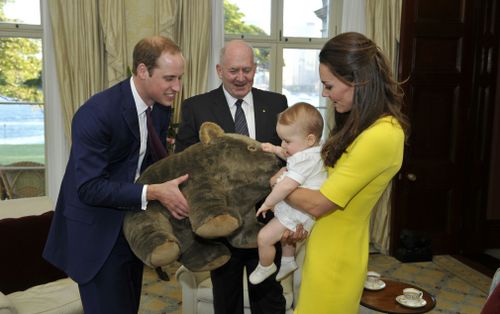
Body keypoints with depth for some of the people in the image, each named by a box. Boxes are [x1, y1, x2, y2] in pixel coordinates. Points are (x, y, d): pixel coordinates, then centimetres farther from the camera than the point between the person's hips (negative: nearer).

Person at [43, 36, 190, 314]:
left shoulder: (162, 108, -1)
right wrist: (152, 193, -33)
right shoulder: (96, 113, -24)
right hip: (97, 234, -7)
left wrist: (169, 190, -10)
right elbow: (88, 188, -27)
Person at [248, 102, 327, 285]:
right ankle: (288, 261, 50)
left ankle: (265, 267, 19)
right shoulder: (312, 151, 3)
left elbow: (287, 186, -37)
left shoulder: (305, 160, -29)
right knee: (286, 232, 34)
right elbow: (290, 156, 24)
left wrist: (268, 203, -24)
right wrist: (275, 150, 7)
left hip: (297, 214, -11)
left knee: (264, 237, -6)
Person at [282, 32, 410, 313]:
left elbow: (319, 204, -22)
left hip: (335, 259, -8)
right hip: (328, 249, 8)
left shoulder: (381, 136, -26)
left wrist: (274, 184, -7)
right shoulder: (367, 123, 4)